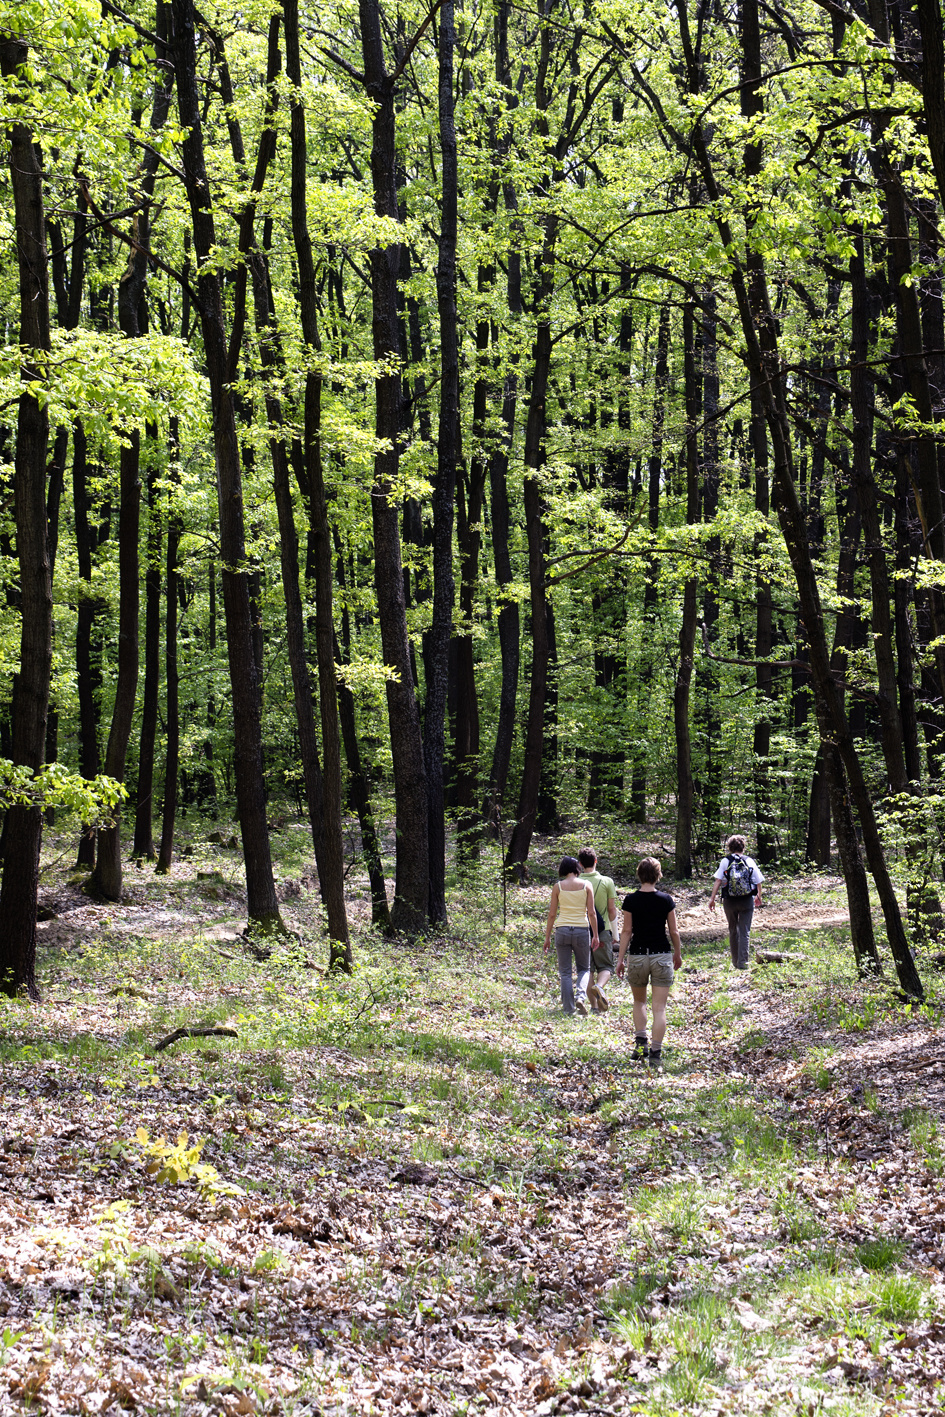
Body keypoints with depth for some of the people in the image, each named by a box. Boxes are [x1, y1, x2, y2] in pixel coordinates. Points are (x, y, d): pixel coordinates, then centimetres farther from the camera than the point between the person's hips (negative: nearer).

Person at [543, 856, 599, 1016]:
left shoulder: (558, 887, -1)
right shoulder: (586, 885, 0)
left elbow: (552, 914, 1)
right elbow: (591, 913, -2)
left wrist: (547, 937, 8)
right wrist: (595, 935, 4)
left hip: (562, 930, 0)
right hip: (582, 930, 0)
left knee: (565, 972, 9)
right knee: (584, 968, 16)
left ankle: (569, 1008, 6)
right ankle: (581, 996, -10)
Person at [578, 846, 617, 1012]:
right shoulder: (607, 882, -4)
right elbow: (612, 909, -1)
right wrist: (614, 933, 10)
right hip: (602, 930, -1)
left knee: (587, 969, 9)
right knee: (606, 966, 8)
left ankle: (594, 1005, 7)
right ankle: (599, 987, -23)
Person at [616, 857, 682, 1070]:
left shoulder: (631, 901, -5)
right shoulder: (666, 900, -4)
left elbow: (627, 931, -3)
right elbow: (674, 931, 3)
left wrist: (620, 958, 4)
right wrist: (678, 954, 17)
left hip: (637, 956, 1)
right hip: (662, 956, 0)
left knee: (639, 1001, 22)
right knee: (659, 1008, 1)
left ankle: (640, 1043, 9)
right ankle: (655, 1053, -4)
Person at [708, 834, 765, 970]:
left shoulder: (725, 861, -2)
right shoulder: (749, 861, 1)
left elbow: (718, 880, -8)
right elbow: (758, 881, 5)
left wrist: (712, 898, -5)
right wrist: (759, 896, 22)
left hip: (729, 901, 0)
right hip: (747, 901, 0)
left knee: (733, 931, 15)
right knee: (744, 932, 2)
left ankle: (735, 961, 22)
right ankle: (742, 962, -6)